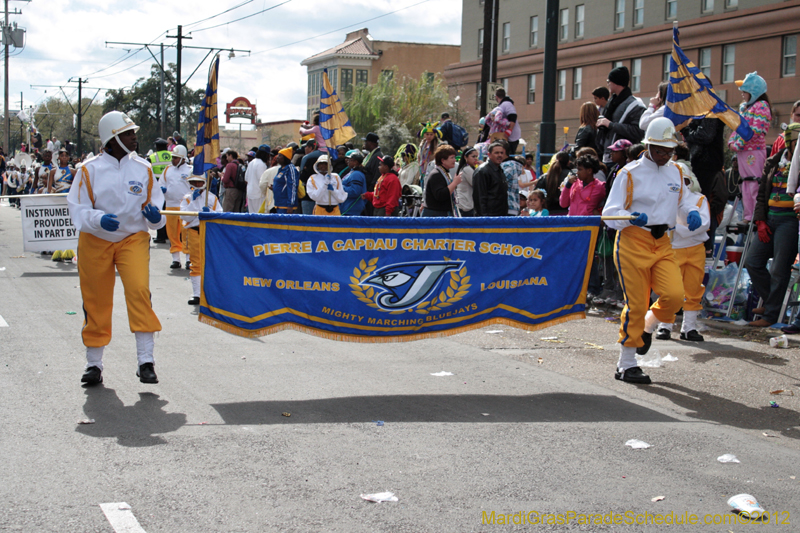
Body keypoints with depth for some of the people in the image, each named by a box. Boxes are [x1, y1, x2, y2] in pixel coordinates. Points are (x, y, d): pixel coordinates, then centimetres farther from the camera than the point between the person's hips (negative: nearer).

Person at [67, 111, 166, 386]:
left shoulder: (142, 168, 2)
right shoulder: (89, 170, -4)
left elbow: (155, 204, 8)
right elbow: (78, 210, -6)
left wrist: (154, 215, -15)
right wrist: (99, 219, -26)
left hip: (134, 237, 1)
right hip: (95, 241, 0)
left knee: (139, 291, -20)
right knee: (96, 301, 6)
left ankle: (145, 361, -15)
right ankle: (94, 363, 23)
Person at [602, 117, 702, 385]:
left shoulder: (675, 172, 11)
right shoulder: (630, 173, -6)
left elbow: (683, 199, 25)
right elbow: (610, 213, -9)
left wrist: (692, 212, 2)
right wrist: (632, 218, -29)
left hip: (662, 243, 5)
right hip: (633, 242, -5)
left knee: (675, 295, -15)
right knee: (636, 303, -5)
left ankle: (647, 327, 18)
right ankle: (625, 365, 9)